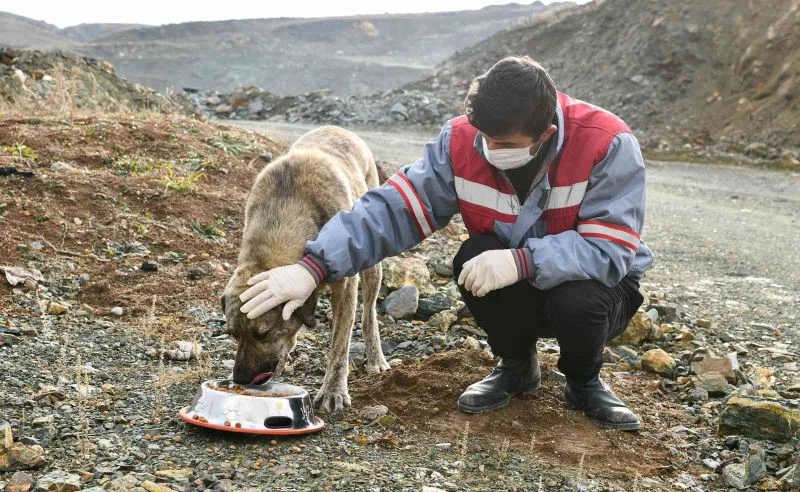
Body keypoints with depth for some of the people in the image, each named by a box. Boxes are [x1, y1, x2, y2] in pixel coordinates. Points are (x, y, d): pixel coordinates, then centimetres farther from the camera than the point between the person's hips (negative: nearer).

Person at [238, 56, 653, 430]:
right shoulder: (462, 140, -18)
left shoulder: (607, 146, -27)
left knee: (576, 299, -37)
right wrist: (314, 267, -34)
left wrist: (523, 261, -46)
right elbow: (394, 208, -22)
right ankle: (517, 366, 0)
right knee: (475, 259, -29)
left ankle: (584, 382, 0)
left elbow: (611, 250, -32)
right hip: (516, 293, 3)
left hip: (596, 285, -2)